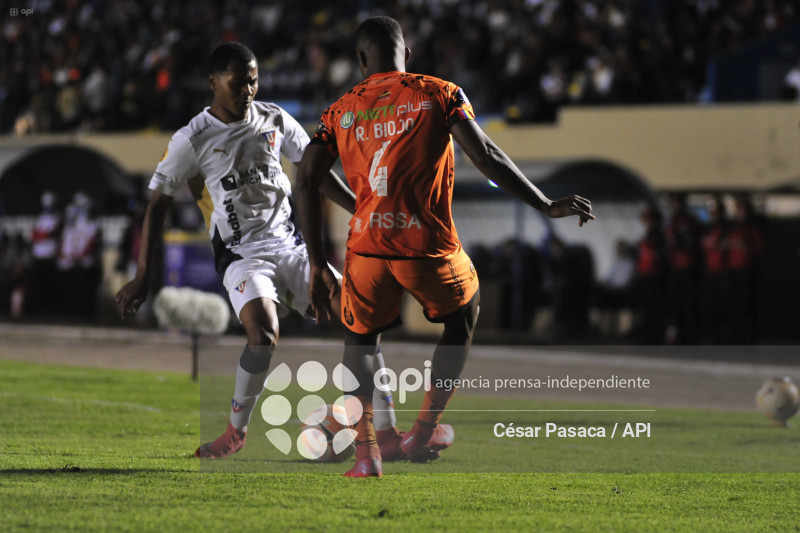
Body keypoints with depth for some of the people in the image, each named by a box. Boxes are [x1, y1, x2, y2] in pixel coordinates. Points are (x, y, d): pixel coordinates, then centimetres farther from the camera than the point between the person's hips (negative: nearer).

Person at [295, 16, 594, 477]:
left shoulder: (341, 110, 11)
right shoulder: (439, 94, 3)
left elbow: (307, 181, 6)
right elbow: (486, 157, -5)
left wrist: (318, 266, 10)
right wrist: (547, 206, -1)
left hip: (367, 250, 2)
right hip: (430, 249, -2)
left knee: (360, 338, 26)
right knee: (462, 319, 28)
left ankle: (365, 447, 7)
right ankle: (425, 430, 29)